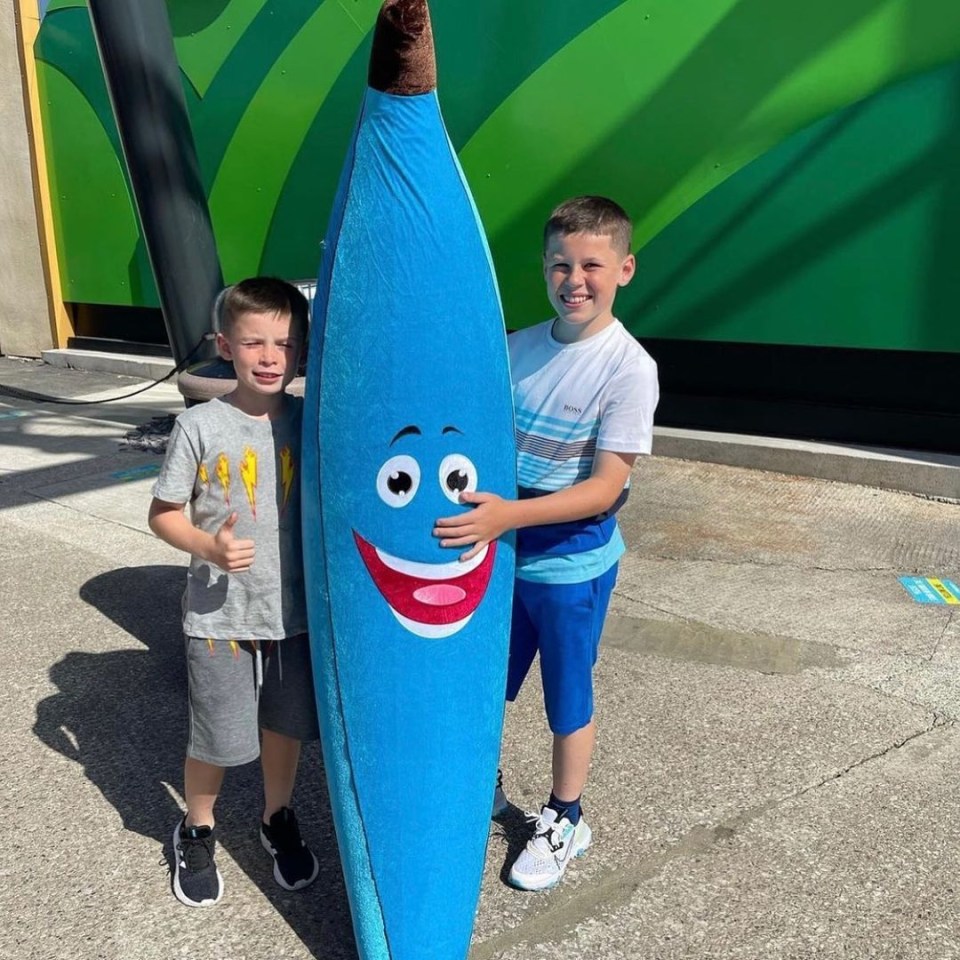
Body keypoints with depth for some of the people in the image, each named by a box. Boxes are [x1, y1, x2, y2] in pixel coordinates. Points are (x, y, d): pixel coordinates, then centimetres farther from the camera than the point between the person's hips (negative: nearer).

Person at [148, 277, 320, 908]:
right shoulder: (200, 426, -12)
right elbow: (163, 513, -5)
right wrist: (209, 547, -23)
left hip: (296, 609, 2)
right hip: (220, 615, -2)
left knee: (285, 724, 19)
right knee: (216, 739, 12)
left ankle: (279, 819, 46)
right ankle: (197, 831, 42)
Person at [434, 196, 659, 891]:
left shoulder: (629, 369, -17)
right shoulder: (517, 348, -1)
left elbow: (605, 488, -20)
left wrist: (508, 515, -31)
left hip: (573, 567, -4)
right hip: (501, 555, 5)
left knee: (568, 700, 14)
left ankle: (564, 821, 39)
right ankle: (487, 787, 47)